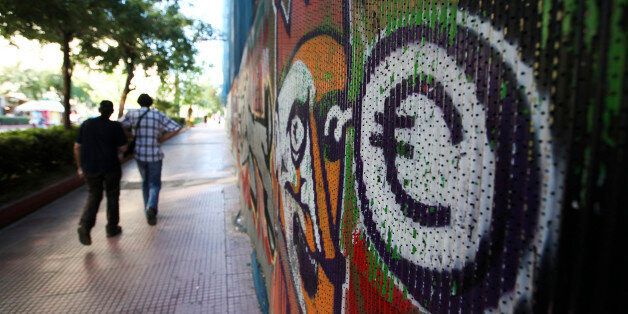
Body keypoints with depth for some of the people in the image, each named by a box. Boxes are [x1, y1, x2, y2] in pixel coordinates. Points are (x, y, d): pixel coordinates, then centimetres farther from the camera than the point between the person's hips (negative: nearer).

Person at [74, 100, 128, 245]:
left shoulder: (86, 124, 1)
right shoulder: (116, 126, -9)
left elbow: (77, 147, 3)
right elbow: (123, 148, -6)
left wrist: (80, 166, 12)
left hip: (90, 168, 3)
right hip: (111, 167, -3)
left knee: (94, 196, 15)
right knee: (112, 196, 14)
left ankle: (85, 225, -5)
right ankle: (112, 228, 21)